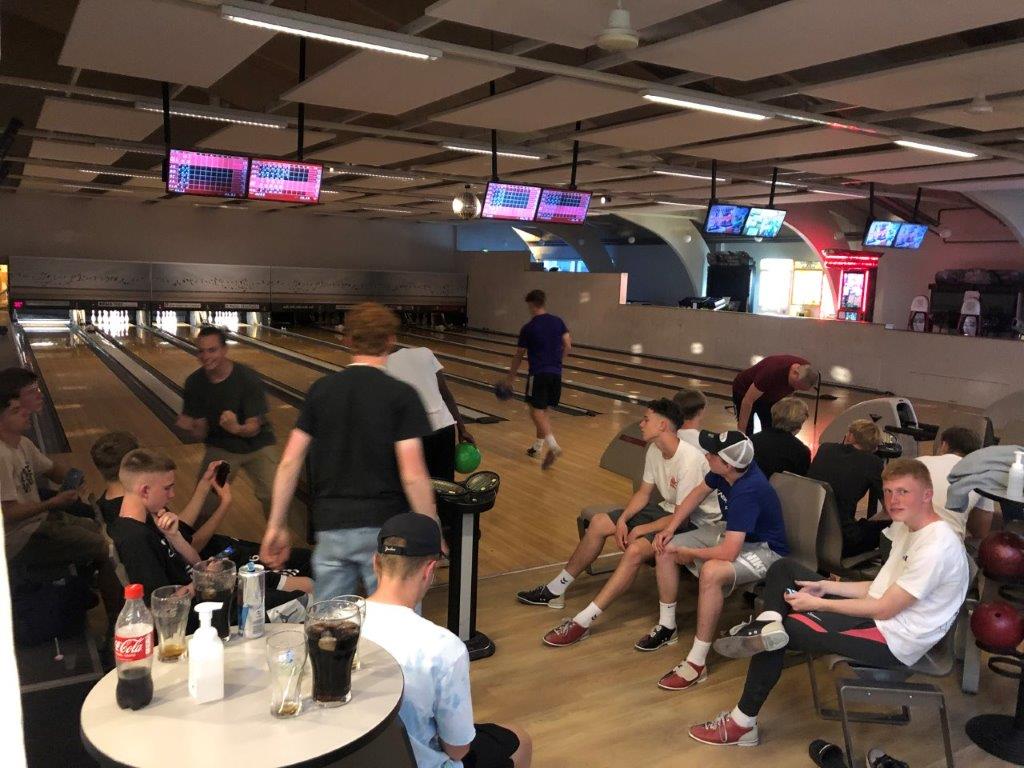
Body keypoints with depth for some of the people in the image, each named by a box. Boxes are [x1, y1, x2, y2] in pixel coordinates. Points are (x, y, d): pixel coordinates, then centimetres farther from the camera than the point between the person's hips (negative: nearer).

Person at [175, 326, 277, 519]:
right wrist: (190, 428, -32)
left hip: (256, 446, -2)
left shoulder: (248, 378, -21)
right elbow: (201, 434, -9)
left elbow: (253, 427, -20)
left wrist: (237, 428, -43)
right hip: (220, 448, 2)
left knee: (273, 495, -16)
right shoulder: (194, 383, -12)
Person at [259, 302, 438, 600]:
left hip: (331, 527, 3)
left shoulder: (320, 390, 3)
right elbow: (413, 475, -14)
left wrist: (276, 526, 9)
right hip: (384, 528, -3)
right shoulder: (402, 395, -9)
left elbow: (289, 462, 1)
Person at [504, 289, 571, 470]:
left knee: (536, 411, -5)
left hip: (538, 374, -5)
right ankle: (537, 446, 25)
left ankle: (553, 446, -24)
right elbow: (568, 346, 3)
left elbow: (518, 356, 0)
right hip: (555, 373, 5)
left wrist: (510, 377, 12)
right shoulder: (558, 321, 4)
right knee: (544, 410, 17)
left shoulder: (528, 328, -7)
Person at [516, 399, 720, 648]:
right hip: (667, 509, 9)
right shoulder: (654, 450, -4)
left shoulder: (690, 461, -29)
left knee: (636, 549, -32)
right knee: (599, 523, 1)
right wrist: (623, 519, -10)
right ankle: (555, 590, 14)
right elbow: (643, 492, 6)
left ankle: (582, 623, -27)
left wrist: (640, 530, -19)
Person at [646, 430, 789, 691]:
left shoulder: (747, 492, -36)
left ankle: (697, 663, -26)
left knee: (711, 571, -38)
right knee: (665, 548, 1)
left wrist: (687, 552, -21)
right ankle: (667, 627, 16)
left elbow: (728, 553, -38)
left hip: (764, 550, -9)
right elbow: (698, 492, 8)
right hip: (733, 534, 9)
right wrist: (670, 528, 0)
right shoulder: (725, 470, -12)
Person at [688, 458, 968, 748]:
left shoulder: (937, 548, -23)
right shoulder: (915, 532, 9)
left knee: (783, 632, -12)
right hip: (878, 614, 10)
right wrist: (826, 586, 0)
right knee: (783, 569, 7)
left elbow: (885, 609, -22)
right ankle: (767, 626, -20)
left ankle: (743, 722, -1)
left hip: (892, 640, -10)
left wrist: (818, 604, -15)